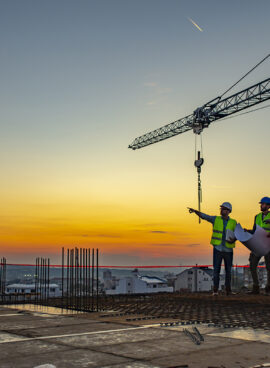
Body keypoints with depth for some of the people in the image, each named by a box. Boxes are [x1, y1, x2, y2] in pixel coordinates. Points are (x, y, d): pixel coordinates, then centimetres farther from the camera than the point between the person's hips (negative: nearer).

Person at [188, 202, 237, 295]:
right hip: (218, 249, -1)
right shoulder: (216, 219, 3)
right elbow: (203, 216, -7)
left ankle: (228, 289, 18)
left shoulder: (233, 222, 5)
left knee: (228, 270, 6)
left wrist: (233, 240, -20)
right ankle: (215, 290, 2)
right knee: (216, 269, -5)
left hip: (228, 250, 1)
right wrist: (195, 211, -25)